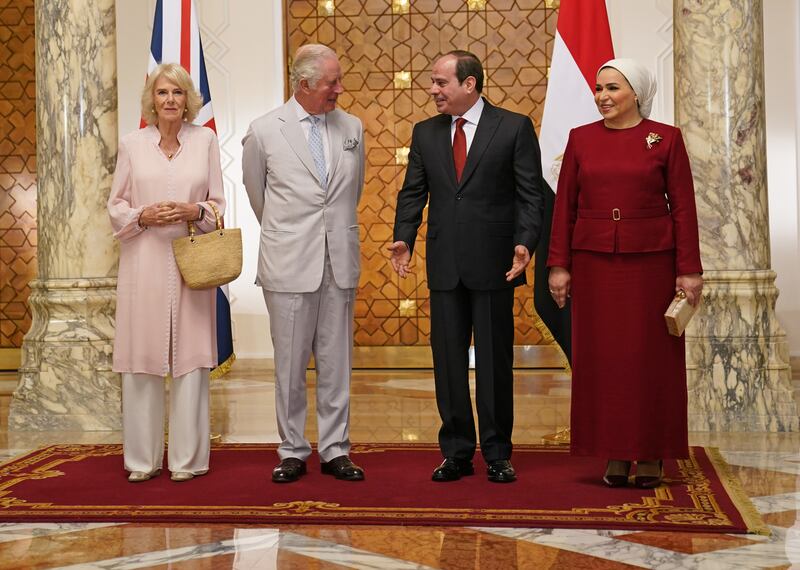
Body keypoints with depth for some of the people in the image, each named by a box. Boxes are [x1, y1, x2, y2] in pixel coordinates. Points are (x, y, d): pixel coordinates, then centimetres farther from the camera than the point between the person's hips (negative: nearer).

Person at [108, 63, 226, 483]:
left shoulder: (205, 141, 8)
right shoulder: (132, 145, 7)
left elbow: (219, 204, 9)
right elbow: (115, 207, 8)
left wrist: (196, 211, -11)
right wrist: (144, 216, -11)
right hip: (144, 263, 0)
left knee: (191, 357, 0)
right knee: (140, 358, 0)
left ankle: (187, 458, 8)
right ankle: (142, 458, 10)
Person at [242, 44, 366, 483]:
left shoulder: (352, 128, 6)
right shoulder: (264, 131, -3)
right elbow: (256, 192, 11)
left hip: (340, 262, 3)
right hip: (290, 265, -3)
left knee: (336, 362, 8)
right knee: (290, 364, 4)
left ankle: (335, 450, 17)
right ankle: (293, 452, 16)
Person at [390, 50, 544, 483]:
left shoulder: (514, 128, -1)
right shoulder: (425, 133, 11)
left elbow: (530, 194, -3)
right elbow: (413, 192, 10)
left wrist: (525, 243, -17)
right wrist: (404, 238, -5)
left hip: (493, 264, -3)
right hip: (444, 265, 4)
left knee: (495, 362, 4)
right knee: (448, 362, 7)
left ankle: (498, 454, 16)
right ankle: (456, 452, 18)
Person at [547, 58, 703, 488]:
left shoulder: (666, 138, -1)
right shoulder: (581, 139, 5)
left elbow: (683, 207, -3)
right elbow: (564, 206, 5)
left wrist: (688, 270, -7)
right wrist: (558, 264, 0)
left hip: (651, 260, -2)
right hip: (594, 262, 2)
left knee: (652, 355, 4)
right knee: (603, 356, 4)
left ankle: (652, 455, 15)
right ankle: (615, 455, 14)